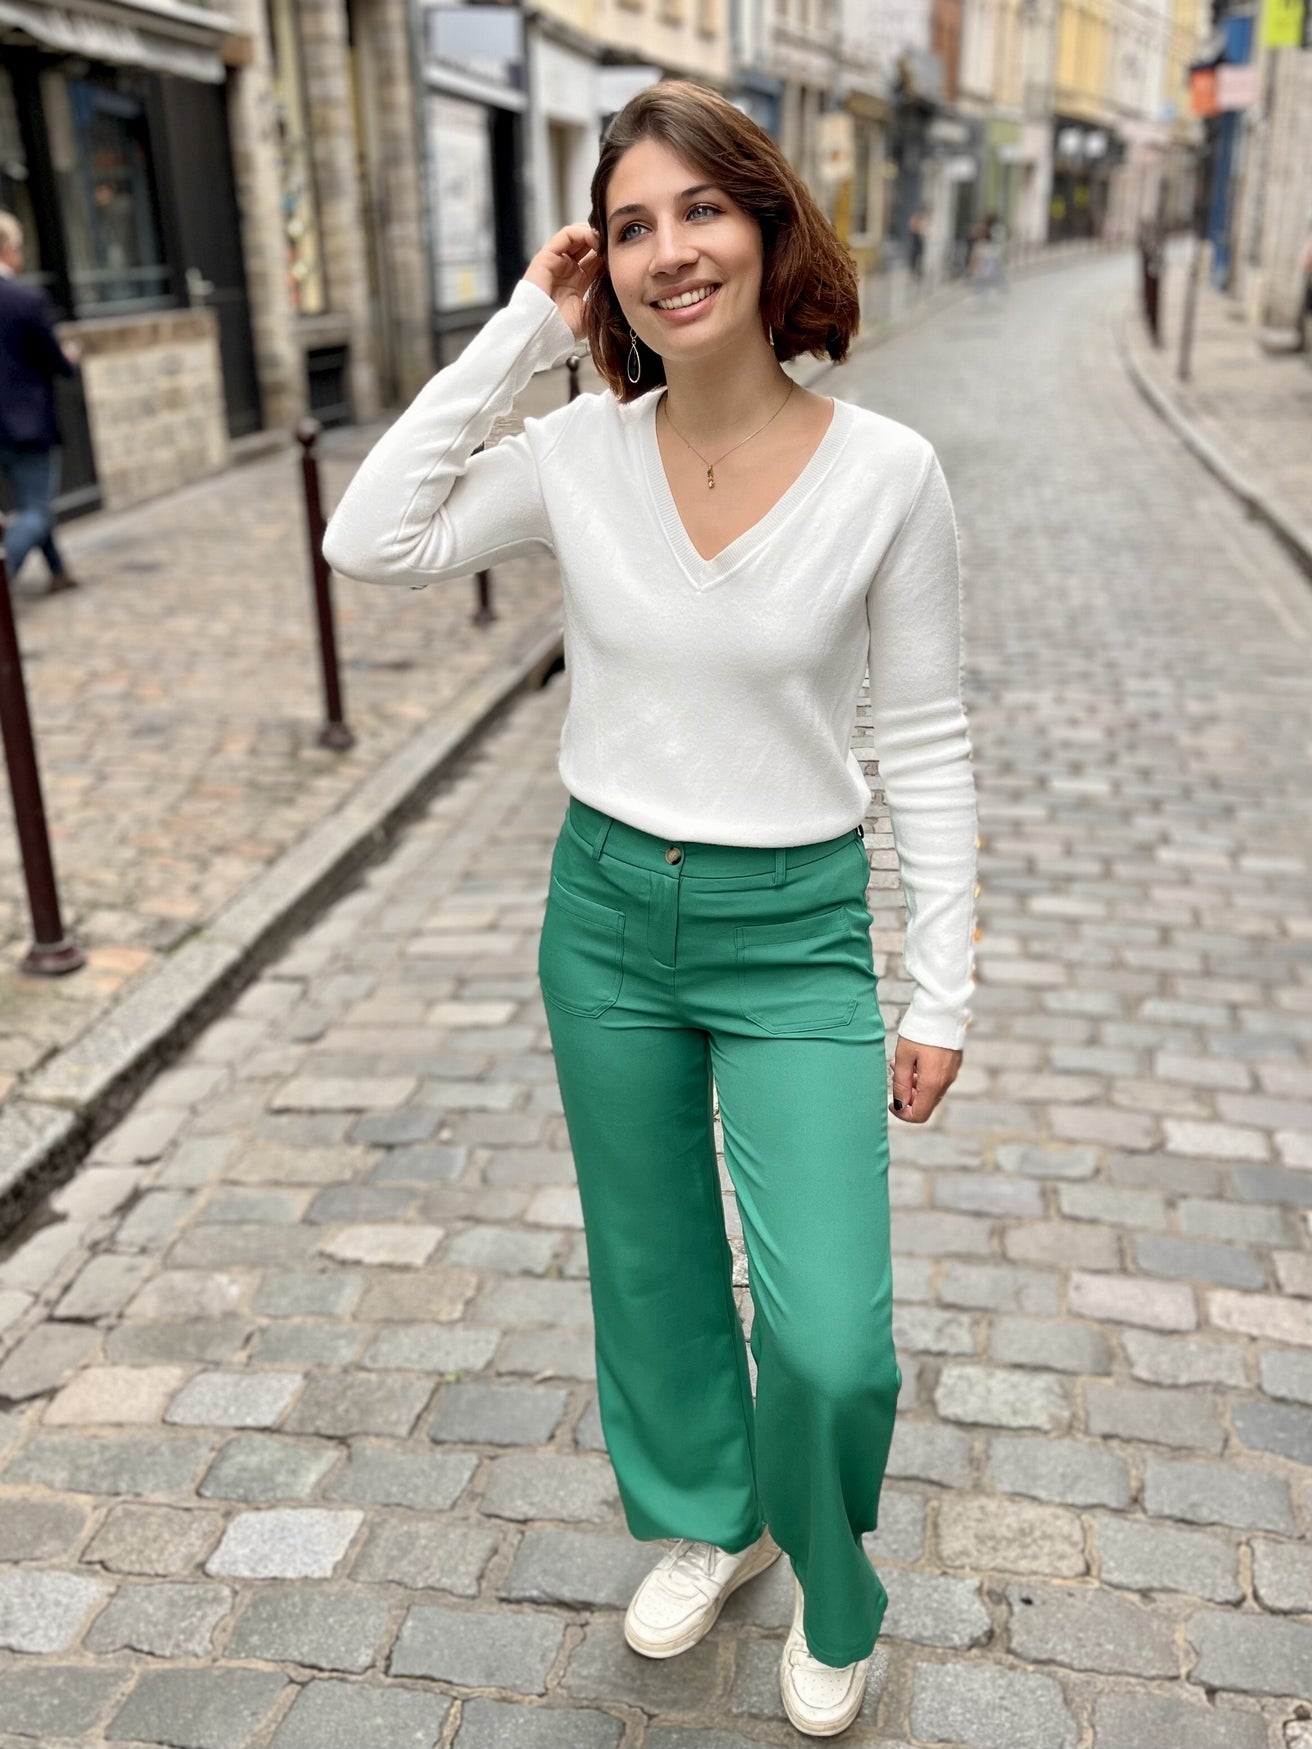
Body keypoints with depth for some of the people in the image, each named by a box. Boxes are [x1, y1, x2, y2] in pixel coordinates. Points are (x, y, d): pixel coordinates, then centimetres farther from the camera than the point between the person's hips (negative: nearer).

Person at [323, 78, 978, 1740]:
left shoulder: (885, 474, -12)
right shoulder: (581, 452, -4)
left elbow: (924, 742, -6)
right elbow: (371, 541, -10)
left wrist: (941, 990, -5)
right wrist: (518, 336, -10)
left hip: (794, 930, -3)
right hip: (605, 913, 3)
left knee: (830, 1338, -6)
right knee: (653, 1270, 19)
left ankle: (831, 1593, 29)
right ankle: (706, 1522, 48)